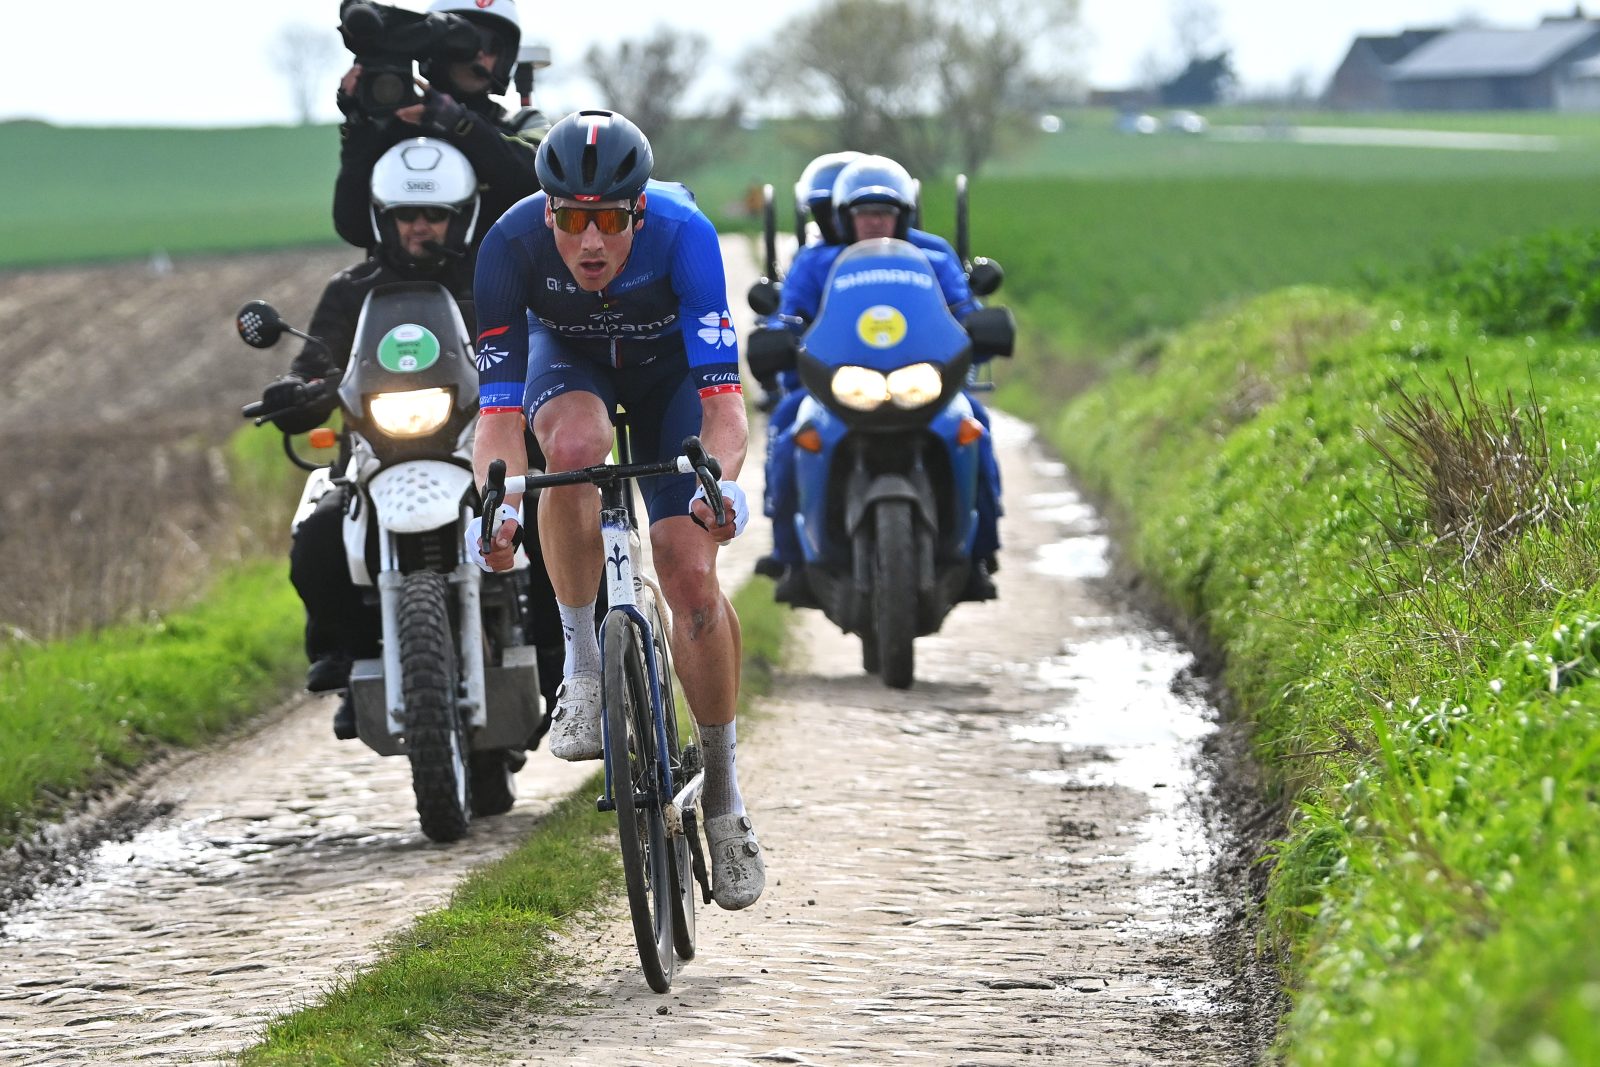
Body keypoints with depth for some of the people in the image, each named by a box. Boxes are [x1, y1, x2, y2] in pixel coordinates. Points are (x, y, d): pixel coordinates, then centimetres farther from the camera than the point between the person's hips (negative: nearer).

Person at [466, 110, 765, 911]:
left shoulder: (681, 234, -37)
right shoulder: (513, 244, -34)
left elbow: (722, 397, -39)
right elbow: (499, 408, -35)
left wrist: (721, 481, -59)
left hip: (670, 364, -1)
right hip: (569, 357, 1)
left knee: (691, 578, -13)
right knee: (575, 445, -37)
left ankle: (723, 789, 5)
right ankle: (581, 663, -17)